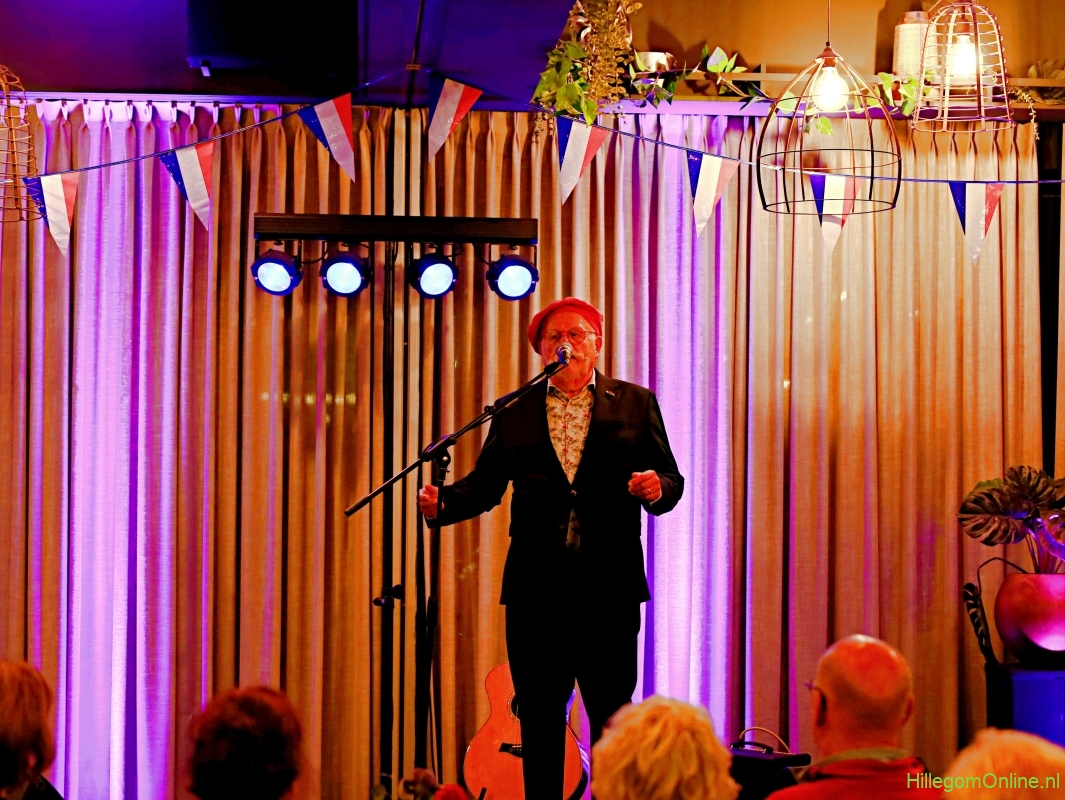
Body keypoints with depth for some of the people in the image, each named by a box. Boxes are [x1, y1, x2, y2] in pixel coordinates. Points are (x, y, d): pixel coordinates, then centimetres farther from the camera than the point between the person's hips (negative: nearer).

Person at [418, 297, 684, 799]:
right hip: (535, 588, 2)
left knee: (611, 717, 0)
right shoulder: (515, 414, 12)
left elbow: (672, 479, 6)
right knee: (539, 719, 5)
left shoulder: (635, 405, 8)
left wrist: (657, 489, -17)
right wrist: (442, 502, -10)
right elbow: (484, 484, 9)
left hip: (609, 587, -1)